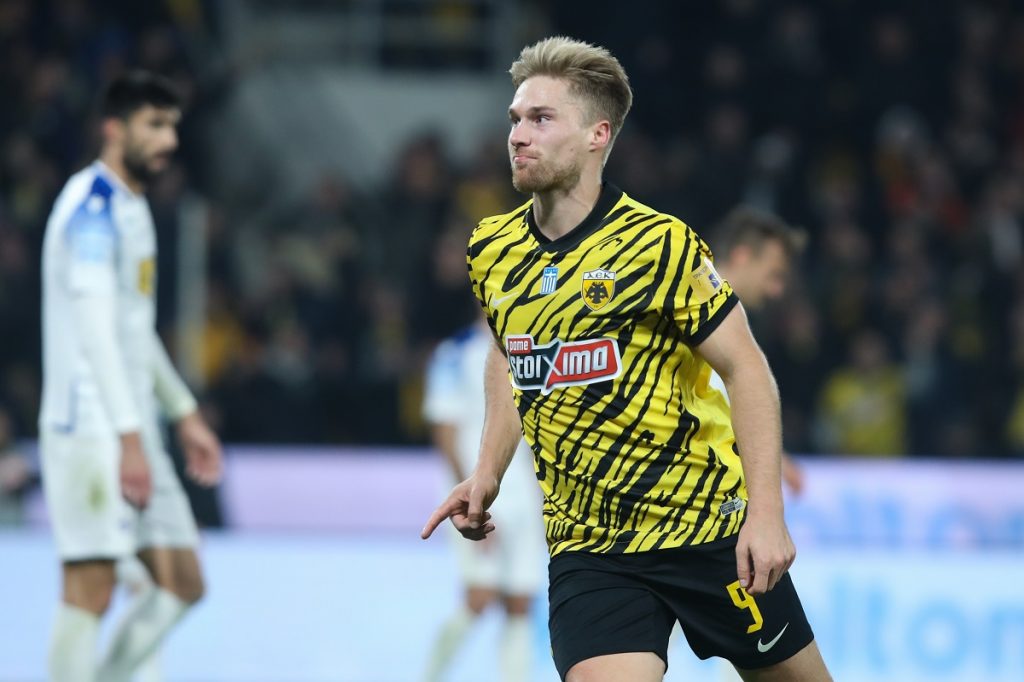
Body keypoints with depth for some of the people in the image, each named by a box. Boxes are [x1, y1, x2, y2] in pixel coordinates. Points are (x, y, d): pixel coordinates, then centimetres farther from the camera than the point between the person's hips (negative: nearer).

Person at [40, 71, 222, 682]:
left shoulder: (133, 207, 19)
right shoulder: (93, 204, -12)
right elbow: (95, 328, -21)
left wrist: (185, 414, 28)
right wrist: (129, 437, -26)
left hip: (133, 426, 10)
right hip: (90, 426, -10)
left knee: (182, 584, 7)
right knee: (91, 587, -11)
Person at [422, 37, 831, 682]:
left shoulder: (659, 243, -14)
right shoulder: (492, 251, 4)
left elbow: (746, 368, -12)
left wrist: (766, 512, -19)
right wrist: (488, 472, 12)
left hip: (708, 529, -3)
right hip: (586, 548, 3)